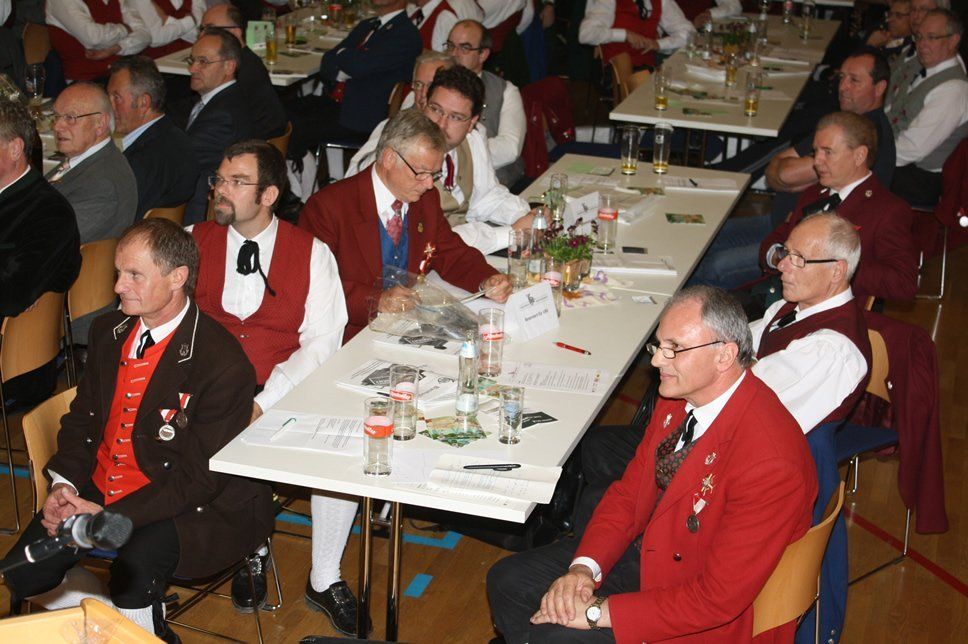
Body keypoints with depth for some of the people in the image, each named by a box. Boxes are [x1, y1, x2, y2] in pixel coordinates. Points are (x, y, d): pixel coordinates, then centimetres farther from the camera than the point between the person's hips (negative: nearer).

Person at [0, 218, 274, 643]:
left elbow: (200, 479, -18)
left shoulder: (223, 365, -20)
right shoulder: (108, 332, 3)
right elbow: (83, 416, 14)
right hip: (98, 488, 7)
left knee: (134, 569, -33)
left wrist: (108, 516, -22)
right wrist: (63, 484, -5)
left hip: (185, 508, -7)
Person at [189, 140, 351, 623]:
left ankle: (324, 580, -2)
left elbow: (320, 343, -4)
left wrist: (264, 402, -18)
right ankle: (248, 551, -1)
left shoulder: (312, 253, 2)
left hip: (286, 394, -1)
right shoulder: (193, 242, 8)